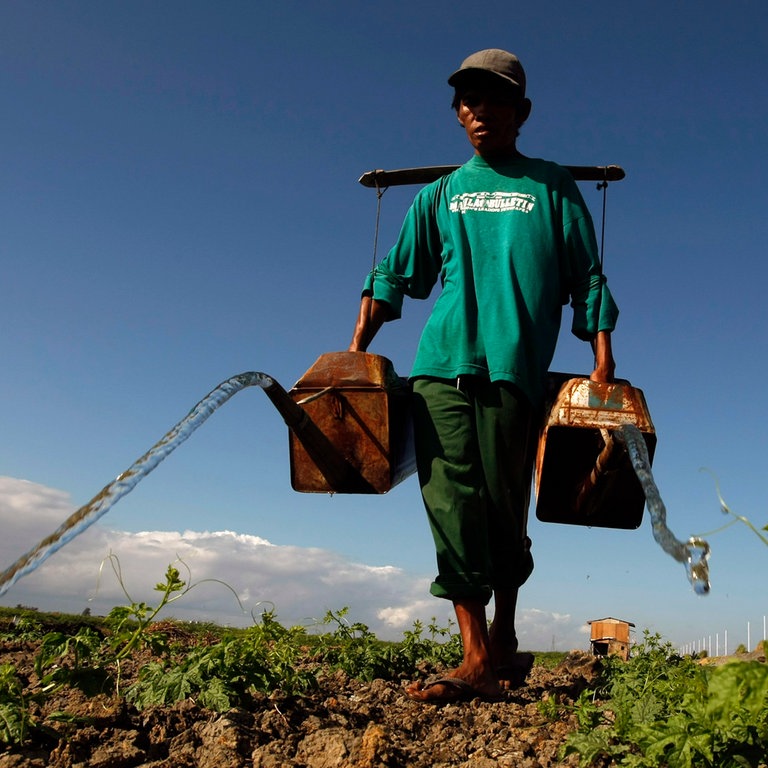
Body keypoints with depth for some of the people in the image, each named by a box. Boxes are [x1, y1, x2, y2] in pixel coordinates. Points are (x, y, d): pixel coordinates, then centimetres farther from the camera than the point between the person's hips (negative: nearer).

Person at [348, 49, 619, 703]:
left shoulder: (552, 186, 15)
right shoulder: (441, 194, 21)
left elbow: (588, 278, 10)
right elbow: (395, 276, 20)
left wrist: (603, 354, -1)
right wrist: (356, 350, 11)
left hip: (515, 367, -2)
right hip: (441, 366, 3)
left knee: (503, 507, -3)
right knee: (452, 503, -9)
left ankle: (504, 641, 18)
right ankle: (479, 659, -7)